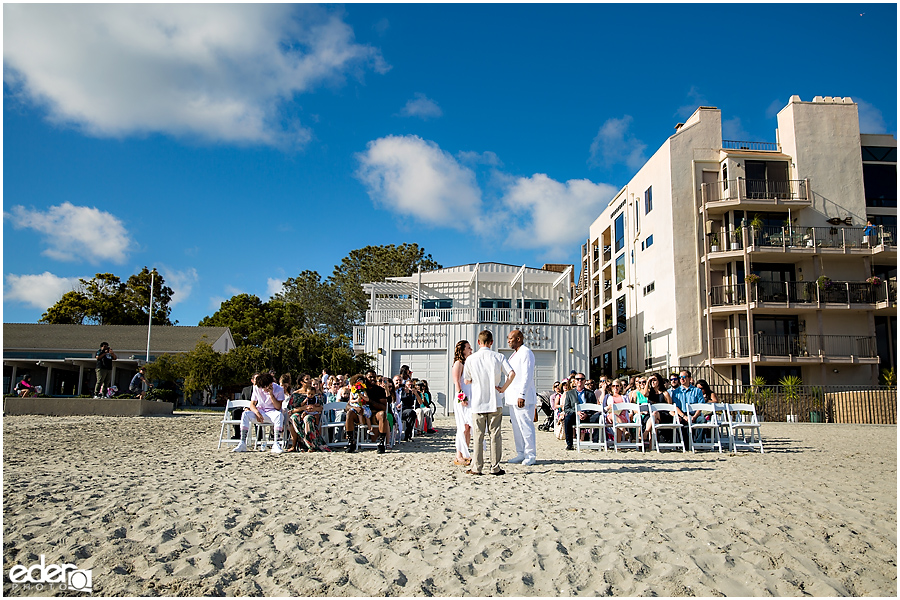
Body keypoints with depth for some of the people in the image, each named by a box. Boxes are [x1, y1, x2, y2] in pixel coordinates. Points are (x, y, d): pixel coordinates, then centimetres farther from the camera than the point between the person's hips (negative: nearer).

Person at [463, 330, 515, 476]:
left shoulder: (471, 359, 0)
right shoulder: (499, 357, -1)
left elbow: (467, 381, 7)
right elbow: (512, 373, -13)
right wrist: (503, 388, -3)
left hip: (477, 402, 0)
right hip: (494, 401, 0)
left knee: (478, 435, 5)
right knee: (495, 434, 5)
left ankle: (477, 468, 7)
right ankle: (495, 467, 7)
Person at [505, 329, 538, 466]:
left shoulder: (526, 352, -9)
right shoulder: (515, 354, 21)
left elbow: (527, 376, -17)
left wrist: (522, 395, -23)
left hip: (523, 398, -10)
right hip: (513, 397, 10)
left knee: (526, 426, -7)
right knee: (517, 426, 11)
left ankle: (531, 455, -2)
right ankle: (521, 454, 17)